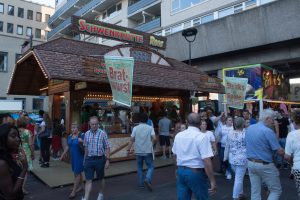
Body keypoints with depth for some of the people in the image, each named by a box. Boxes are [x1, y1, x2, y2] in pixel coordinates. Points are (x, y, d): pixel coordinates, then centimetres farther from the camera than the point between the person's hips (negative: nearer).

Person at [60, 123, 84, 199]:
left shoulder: (82, 135, -15)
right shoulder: (70, 136, 6)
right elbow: (68, 147, 15)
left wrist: (82, 142, -30)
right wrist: (62, 155, 17)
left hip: (80, 157, -7)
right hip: (73, 157, 7)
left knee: (76, 173, -2)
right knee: (78, 172, 18)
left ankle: (73, 191, 5)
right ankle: (81, 185, 34)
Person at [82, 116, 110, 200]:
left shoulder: (102, 133, -8)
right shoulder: (86, 134, 3)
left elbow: (107, 148, -6)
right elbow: (86, 147, 13)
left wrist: (107, 160, -9)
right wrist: (85, 159, 16)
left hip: (100, 159, -2)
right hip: (89, 159, 2)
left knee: (101, 178, 16)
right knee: (88, 180, 1)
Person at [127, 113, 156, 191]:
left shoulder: (135, 128, 0)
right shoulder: (150, 128, -3)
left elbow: (131, 139, -4)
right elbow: (154, 138, -13)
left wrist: (129, 149, 3)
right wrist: (151, 144, 6)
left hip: (138, 151, 2)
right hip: (148, 151, -2)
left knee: (139, 168, 17)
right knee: (151, 166, 9)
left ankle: (141, 183, 22)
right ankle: (147, 179, -14)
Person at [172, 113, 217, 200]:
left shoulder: (178, 135, 2)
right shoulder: (202, 136, -15)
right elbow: (207, 161, -21)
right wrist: (212, 181, -16)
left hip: (180, 171, 5)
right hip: (196, 173, -5)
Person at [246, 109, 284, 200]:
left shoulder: (249, 128, 4)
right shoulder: (268, 131, -18)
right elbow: (280, 151, -15)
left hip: (250, 163, 7)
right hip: (265, 165, -7)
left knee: (255, 191, 14)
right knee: (276, 190, 11)